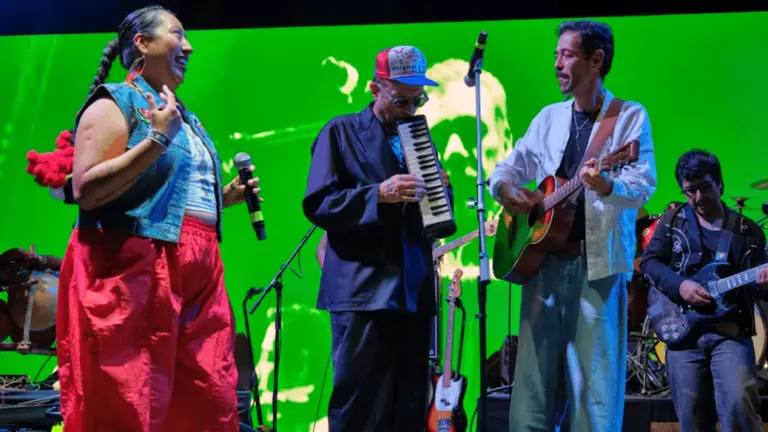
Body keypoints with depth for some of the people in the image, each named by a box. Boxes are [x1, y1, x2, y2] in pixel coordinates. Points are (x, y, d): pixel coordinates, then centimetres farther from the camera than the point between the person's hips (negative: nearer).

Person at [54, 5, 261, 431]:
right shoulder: (114, 105, -3)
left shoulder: (184, 117, 22)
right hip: (133, 272, -8)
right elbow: (85, 191, -16)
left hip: (196, 275, 8)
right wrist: (157, 140, -16)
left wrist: (226, 195, 14)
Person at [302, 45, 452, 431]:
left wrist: (440, 193, -4)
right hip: (364, 289, -5)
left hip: (414, 290, 5)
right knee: (358, 400, -5)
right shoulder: (342, 132, 2)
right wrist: (379, 194, -18)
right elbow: (318, 204, -7)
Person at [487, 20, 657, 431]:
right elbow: (507, 168, 17)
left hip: (599, 264, -5)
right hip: (544, 258, 5)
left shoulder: (630, 117, 0)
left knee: (596, 380, -4)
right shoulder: (549, 117, 15)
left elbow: (644, 185, -12)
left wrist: (604, 186, -33)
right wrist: (506, 189, -7)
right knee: (532, 376, 4)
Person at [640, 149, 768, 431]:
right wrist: (679, 285, -13)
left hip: (730, 331, -1)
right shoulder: (673, 219, 11)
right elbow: (649, 261, 4)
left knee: (738, 404, -22)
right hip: (682, 330, 1)